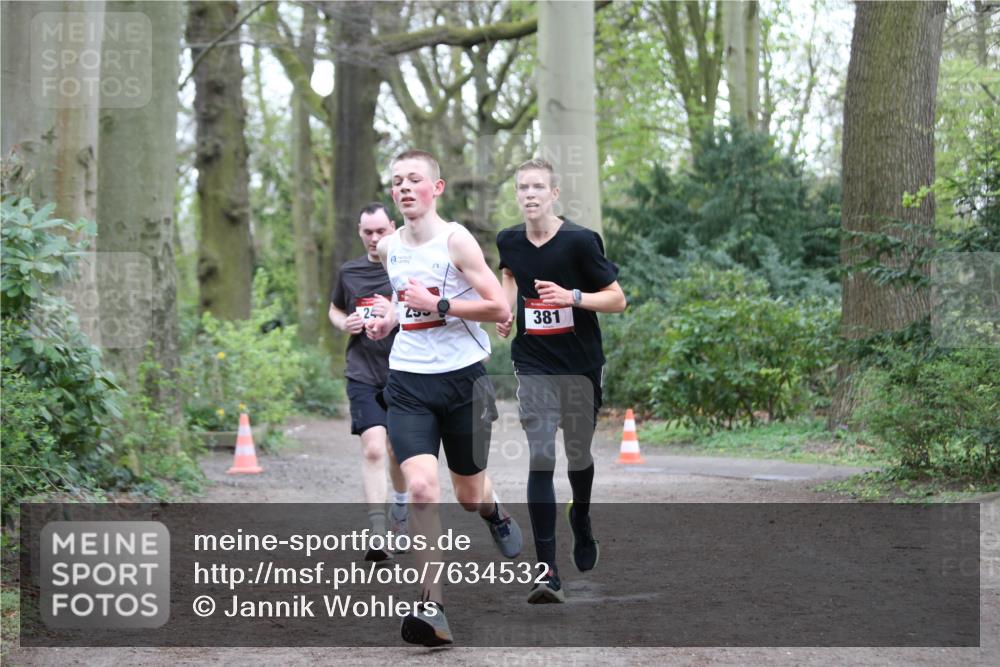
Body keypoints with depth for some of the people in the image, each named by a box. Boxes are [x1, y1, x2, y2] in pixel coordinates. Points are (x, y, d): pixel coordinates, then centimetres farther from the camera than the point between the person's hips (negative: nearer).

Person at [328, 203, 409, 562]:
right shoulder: (349, 272, 7)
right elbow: (334, 309, 24)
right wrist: (345, 324, 1)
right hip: (363, 375, 1)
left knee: (398, 452, 13)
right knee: (373, 449, -16)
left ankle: (400, 509, 44)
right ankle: (378, 535, -19)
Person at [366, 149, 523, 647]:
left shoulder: (456, 240, -11)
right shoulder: (388, 247, 6)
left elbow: (500, 310, -15)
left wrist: (437, 304, -20)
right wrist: (389, 319, 7)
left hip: (462, 377, -3)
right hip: (408, 381, 3)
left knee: (469, 494, 13)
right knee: (420, 487, -16)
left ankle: (495, 513, 52)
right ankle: (432, 608, -16)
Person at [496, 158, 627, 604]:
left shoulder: (580, 241, -12)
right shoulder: (509, 241, 1)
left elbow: (617, 300, -9)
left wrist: (573, 297, -25)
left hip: (580, 366, -1)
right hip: (533, 366, 1)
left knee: (579, 456, 12)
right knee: (541, 460, -10)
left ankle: (581, 524, 46)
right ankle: (547, 571, -13)